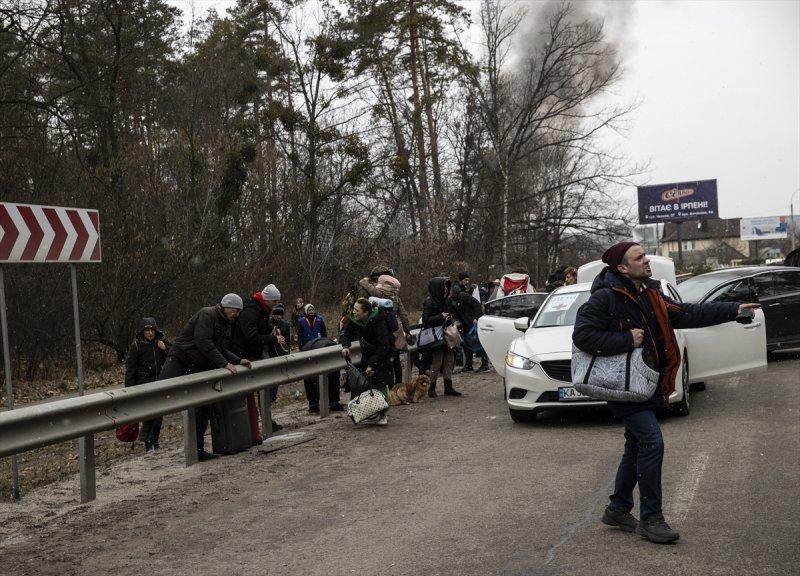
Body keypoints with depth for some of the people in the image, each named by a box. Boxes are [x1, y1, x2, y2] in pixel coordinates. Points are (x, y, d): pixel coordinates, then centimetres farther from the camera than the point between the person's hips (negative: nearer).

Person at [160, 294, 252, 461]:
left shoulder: (226, 325, 18)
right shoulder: (207, 314, -11)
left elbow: (222, 350, 18)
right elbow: (204, 343, -22)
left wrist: (238, 361, 1)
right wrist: (224, 364, -23)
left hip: (199, 369, 9)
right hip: (180, 363, -9)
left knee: (204, 409, 8)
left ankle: (198, 449, 16)